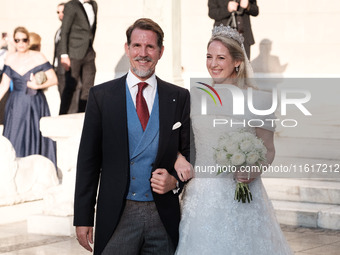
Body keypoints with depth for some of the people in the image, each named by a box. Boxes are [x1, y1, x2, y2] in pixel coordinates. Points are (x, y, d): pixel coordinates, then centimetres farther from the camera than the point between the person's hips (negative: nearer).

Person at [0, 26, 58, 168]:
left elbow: (53, 79, -6)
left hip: (35, 105, -2)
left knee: (35, 138, 1)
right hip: (16, 106, 2)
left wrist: (38, 86, -20)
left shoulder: (38, 57, -5)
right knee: (15, 140, 1)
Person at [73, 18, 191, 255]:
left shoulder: (179, 97, 6)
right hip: (117, 217, -1)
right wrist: (83, 218, -1)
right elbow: (88, 160, 2)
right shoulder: (101, 95, 3)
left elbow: (190, 154, 12)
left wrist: (175, 180, -10)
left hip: (164, 217, 1)